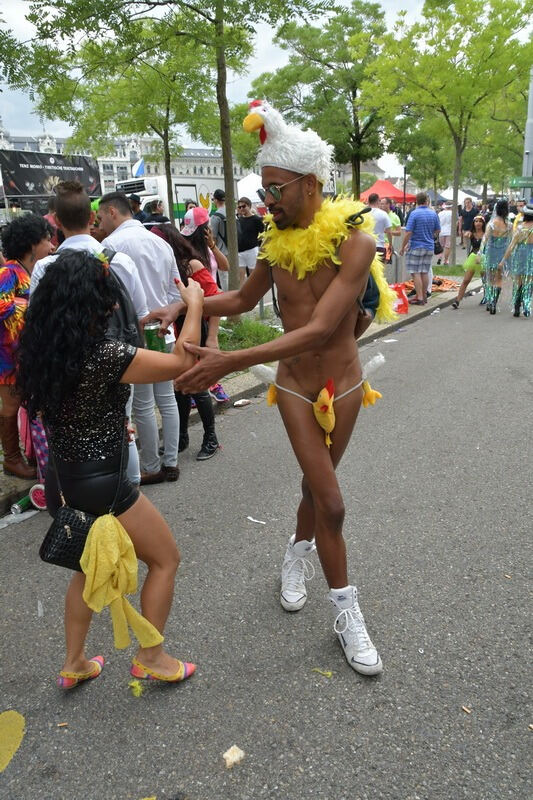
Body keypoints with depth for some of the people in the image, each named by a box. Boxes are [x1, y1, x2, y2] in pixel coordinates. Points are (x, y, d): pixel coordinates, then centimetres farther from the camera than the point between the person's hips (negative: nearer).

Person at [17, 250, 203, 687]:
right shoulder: (106, 355, -24)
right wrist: (194, 306, -5)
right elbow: (181, 363, -18)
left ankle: (74, 663, 39)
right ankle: (150, 657, 26)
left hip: (62, 479, 8)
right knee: (166, 558, 14)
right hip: (102, 484, -8)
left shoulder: (40, 351, 0)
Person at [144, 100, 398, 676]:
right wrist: (188, 305, -6)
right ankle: (347, 615, 17)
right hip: (295, 389, 1)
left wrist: (230, 362, -37)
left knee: (316, 486, 18)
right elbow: (243, 299, 13)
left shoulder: (354, 241, -21)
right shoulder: (275, 241, -5)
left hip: (344, 386, -1)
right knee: (330, 502, -2)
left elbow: (319, 330, -31)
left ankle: (296, 554, 49)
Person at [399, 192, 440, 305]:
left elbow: (408, 232, -16)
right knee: (425, 272, 12)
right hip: (429, 247, 6)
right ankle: (424, 296, 19)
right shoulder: (433, 213, 5)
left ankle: (420, 298, -6)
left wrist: (403, 247, -8)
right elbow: (437, 230, 14)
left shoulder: (414, 213, -12)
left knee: (416, 273, -2)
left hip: (416, 246, -6)